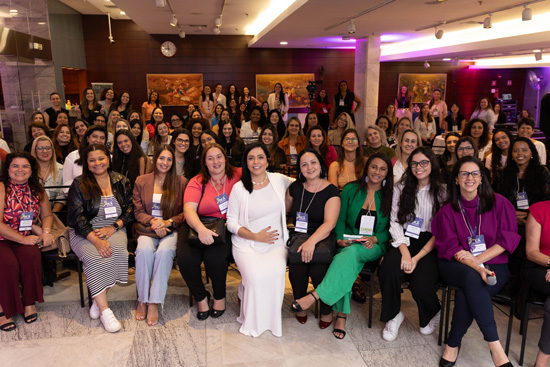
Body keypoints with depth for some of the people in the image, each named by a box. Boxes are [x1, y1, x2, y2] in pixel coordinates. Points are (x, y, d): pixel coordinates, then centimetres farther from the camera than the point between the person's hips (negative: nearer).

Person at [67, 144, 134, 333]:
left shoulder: (121, 182, 9)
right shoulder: (79, 184, 2)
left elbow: (130, 211, 7)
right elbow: (76, 217, -6)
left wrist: (113, 227, -11)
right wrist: (96, 239, -20)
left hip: (114, 230, 2)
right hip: (84, 233, -1)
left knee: (116, 252, -31)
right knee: (96, 258, -31)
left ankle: (98, 300, -14)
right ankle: (104, 310, -25)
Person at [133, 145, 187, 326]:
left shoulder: (181, 182, 7)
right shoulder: (141, 181, 11)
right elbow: (138, 212, 8)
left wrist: (168, 222, -12)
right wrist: (153, 222, -12)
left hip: (171, 230, -1)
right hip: (147, 229, 1)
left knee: (164, 251, -33)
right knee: (144, 250, -31)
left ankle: (154, 303, -26)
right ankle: (142, 300, -17)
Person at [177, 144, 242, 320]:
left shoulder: (238, 176, 3)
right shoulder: (197, 182, 3)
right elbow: (189, 209, -10)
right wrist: (201, 229, -30)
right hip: (198, 226, 2)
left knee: (214, 257, -28)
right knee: (185, 258, -23)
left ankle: (220, 296, 6)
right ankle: (201, 297, 9)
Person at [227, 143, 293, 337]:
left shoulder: (279, 180, 5)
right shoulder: (239, 188, 0)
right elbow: (231, 222, 0)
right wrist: (256, 236, -11)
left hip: (275, 243, 1)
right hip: (246, 243, -1)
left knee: (276, 272, -29)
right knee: (256, 275, -29)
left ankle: (271, 319, -2)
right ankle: (252, 321, 1)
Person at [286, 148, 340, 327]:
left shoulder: (331, 191, -4)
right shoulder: (295, 188, 9)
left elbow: (329, 224, -16)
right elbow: (284, 210, 24)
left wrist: (312, 241, -31)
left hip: (323, 239, -3)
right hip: (298, 237, 3)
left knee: (318, 271, -27)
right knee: (296, 269, -25)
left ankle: (327, 310, 4)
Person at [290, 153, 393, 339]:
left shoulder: (390, 196, 4)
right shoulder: (351, 189, 5)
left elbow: (392, 230, 6)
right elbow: (340, 219, 8)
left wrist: (375, 238, -12)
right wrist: (340, 239, -9)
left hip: (375, 247, -1)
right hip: (349, 243, 1)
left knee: (350, 253, -36)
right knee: (348, 262, -35)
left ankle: (315, 296, -38)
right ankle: (341, 315, -29)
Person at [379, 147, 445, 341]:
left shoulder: (442, 192, 2)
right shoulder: (401, 188, 9)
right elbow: (395, 222, 3)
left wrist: (417, 257, -15)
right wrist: (405, 251, -14)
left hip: (429, 245, -1)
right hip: (404, 241, 2)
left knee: (420, 285, -25)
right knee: (388, 272, -29)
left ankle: (432, 314, 15)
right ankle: (393, 316, 1)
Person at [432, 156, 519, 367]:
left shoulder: (498, 203, 5)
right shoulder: (448, 210, 6)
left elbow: (508, 239, -1)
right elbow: (450, 247, -2)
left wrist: (478, 259, -14)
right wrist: (476, 268, -21)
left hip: (493, 264, 0)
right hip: (457, 267, 0)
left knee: (467, 291, -32)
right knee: (472, 279, -35)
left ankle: (453, 344, -15)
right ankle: (494, 346, -28)